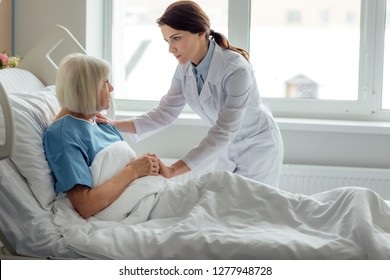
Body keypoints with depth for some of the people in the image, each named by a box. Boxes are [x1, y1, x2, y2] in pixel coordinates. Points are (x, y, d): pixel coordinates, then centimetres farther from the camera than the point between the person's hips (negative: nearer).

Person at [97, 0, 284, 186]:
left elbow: (222, 132, -34)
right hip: (228, 148, 6)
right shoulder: (185, 68, -10)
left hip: (257, 146, -6)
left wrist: (173, 170, -41)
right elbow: (165, 113, -5)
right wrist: (117, 125, -20)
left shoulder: (235, 69, -32)